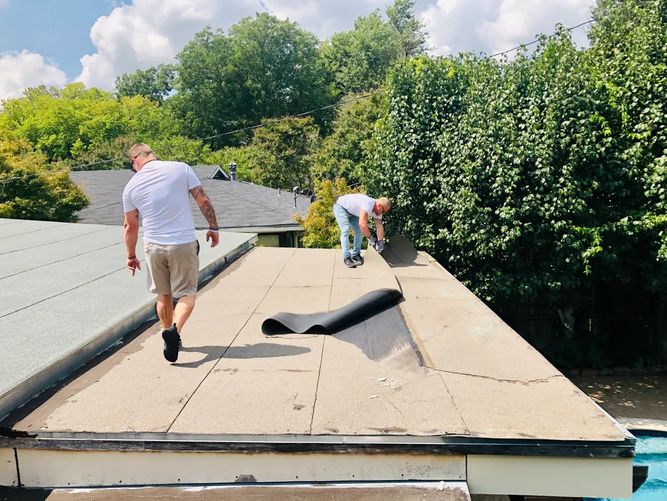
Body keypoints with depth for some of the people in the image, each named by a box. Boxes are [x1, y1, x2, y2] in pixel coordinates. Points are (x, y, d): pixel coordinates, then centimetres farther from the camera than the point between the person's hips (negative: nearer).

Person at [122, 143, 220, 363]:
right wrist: (213, 228, 9)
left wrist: (131, 256, 21)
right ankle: (175, 329, -18)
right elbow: (203, 201, -4)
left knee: (163, 295, 19)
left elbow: (130, 226, 9)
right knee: (186, 294, 7)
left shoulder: (131, 186, 2)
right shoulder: (181, 169, -5)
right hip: (184, 244, -2)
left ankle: (170, 335, 31)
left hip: (154, 246, 2)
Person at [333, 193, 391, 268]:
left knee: (359, 231, 0)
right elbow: (362, 224, -43)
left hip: (351, 211, 9)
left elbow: (379, 227, -3)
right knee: (346, 230, -20)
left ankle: (356, 254, 9)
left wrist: (381, 242, -7)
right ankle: (346, 258, -18)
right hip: (340, 206, -9)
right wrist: (370, 237, -33)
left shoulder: (377, 210, -10)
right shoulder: (368, 204, -37)